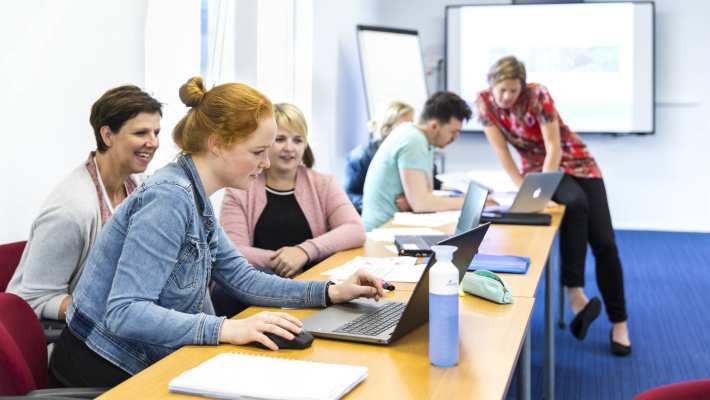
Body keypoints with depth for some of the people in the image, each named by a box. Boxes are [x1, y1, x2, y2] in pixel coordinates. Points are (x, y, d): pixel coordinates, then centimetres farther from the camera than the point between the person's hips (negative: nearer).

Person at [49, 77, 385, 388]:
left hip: (142, 361, 8)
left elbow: (242, 280, 7)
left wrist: (331, 292, -2)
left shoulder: (194, 197, 4)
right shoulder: (169, 198, -24)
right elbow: (124, 313, -30)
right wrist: (226, 329, -36)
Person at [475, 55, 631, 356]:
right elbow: (501, 151, -13)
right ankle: (575, 293, -33)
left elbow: (554, 148, -24)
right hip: (537, 167, 1)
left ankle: (618, 322, 0)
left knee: (604, 243, -12)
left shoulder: (538, 95, -24)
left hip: (574, 162, -1)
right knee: (574, 204, -35)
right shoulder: (484, 103, -14)